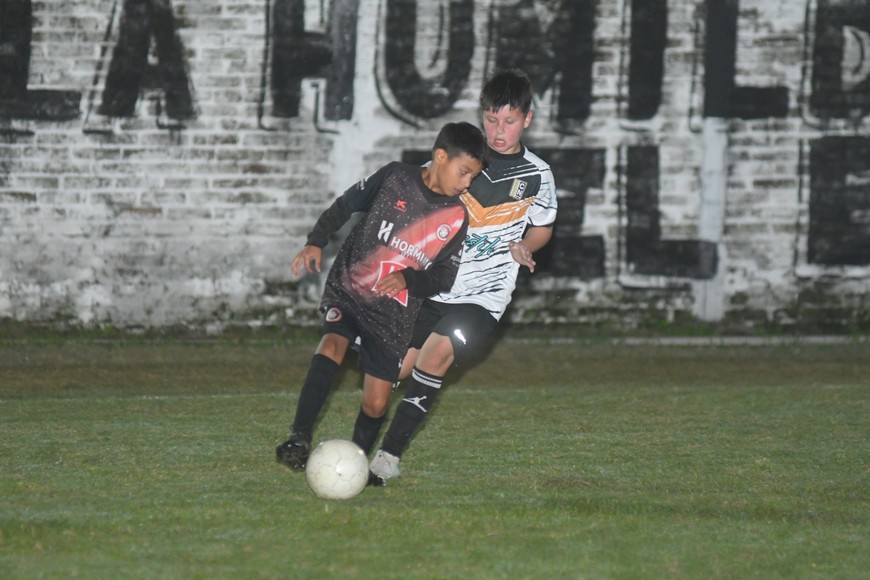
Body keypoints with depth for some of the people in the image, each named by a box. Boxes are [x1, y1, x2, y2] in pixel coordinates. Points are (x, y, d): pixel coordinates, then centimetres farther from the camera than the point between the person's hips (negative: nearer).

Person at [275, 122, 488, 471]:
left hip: (393, 312, 2)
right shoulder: (395, 178, -4)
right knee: (331, 347, -30)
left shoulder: (456, 219, 2)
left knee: (375, 403, 0)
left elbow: (444, 277, 3)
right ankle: (299, 440, -37)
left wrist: (409, 279, -17)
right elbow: (345, 206, 6)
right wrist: (316, 242, -6)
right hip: (347, 291, -2)